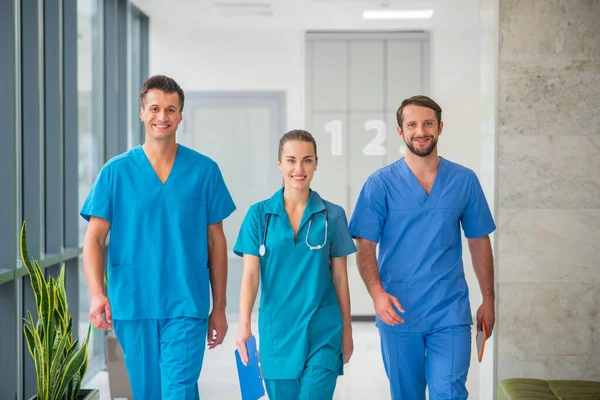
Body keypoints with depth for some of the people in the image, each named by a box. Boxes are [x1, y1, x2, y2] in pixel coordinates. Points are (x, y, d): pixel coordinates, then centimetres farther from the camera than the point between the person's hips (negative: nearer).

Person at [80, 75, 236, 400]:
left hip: (186, 307, -1)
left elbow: (216, 241, 7)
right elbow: (94, 238, -2)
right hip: (132, 308, 1)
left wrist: (219, 308, 7)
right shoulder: (116, 172, 2)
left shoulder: (204, 171, 3)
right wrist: (97, 294, -18)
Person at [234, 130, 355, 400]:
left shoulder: (333, 216, 0)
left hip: (322, 334, -1)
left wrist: (347, 331, 8)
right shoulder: (259, 214, 0)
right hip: (276, 330, 1)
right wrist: (244, 325, -17)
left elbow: (340, 277, 5)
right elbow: (250, 273, -6)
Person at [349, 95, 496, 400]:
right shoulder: (381, 184, -3)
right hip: (398, 314, 0)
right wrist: (377, 293, -22)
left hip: (450, 314, 0)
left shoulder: (465, 180, 3)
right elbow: (365, 246, -6)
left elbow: (479, 241, 9)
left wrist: (488, 299, 9)